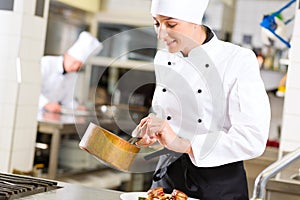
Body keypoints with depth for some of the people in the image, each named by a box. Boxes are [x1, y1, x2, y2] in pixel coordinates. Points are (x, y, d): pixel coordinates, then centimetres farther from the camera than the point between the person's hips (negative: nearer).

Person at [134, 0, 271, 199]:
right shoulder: (163, 59, 2)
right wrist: (150, 132, -4)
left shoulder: (240, 61, -15)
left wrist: (183, 144, -28)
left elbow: (253, 139, -22)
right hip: (167, 178, 5)